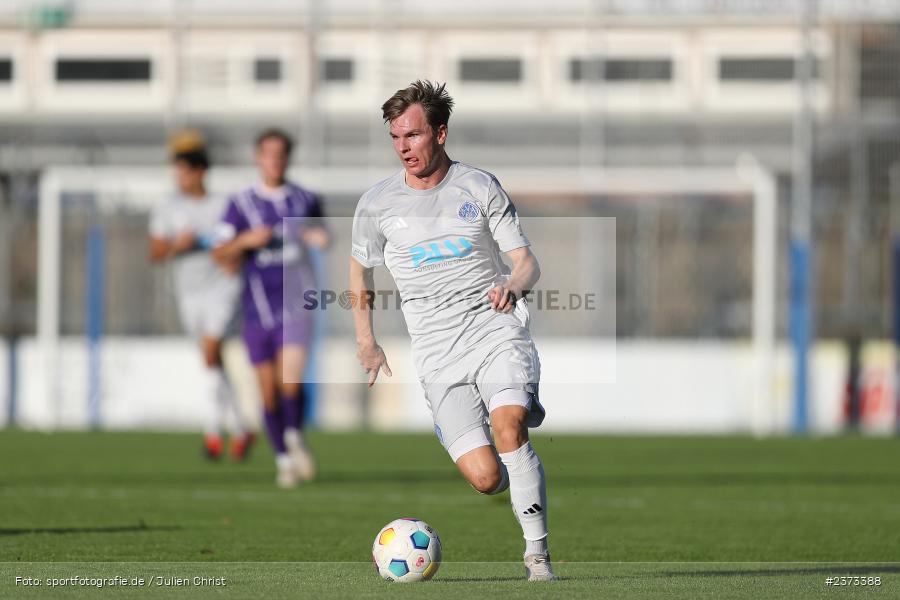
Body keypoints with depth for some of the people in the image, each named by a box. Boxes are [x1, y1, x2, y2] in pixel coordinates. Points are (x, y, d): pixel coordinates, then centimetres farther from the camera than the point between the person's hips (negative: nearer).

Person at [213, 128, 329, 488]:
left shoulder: (304, 200, 7)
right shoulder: (242, 204, 1)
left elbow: (317, 232, 25)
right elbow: (220, 254, -2)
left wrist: (321, 238, 2)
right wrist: (246, 241, -20)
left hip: (295, 301, 0)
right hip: (258, 305, 0)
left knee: (290, 378, -18)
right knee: (268, 388, 3)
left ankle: (295, 436, 6)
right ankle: (283, 459, 18)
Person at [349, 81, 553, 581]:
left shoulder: (480, 188, 3)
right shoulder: (377, 203, 4)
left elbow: (527, 263, 5)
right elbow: (360, 268, 22)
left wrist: (512, 285, -18)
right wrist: (365, 342, 21)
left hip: (497, 329, -1)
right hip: (438, 352, 1)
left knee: (508, 427, -28)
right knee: (486, 477, -13)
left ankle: (537, 552, -17)